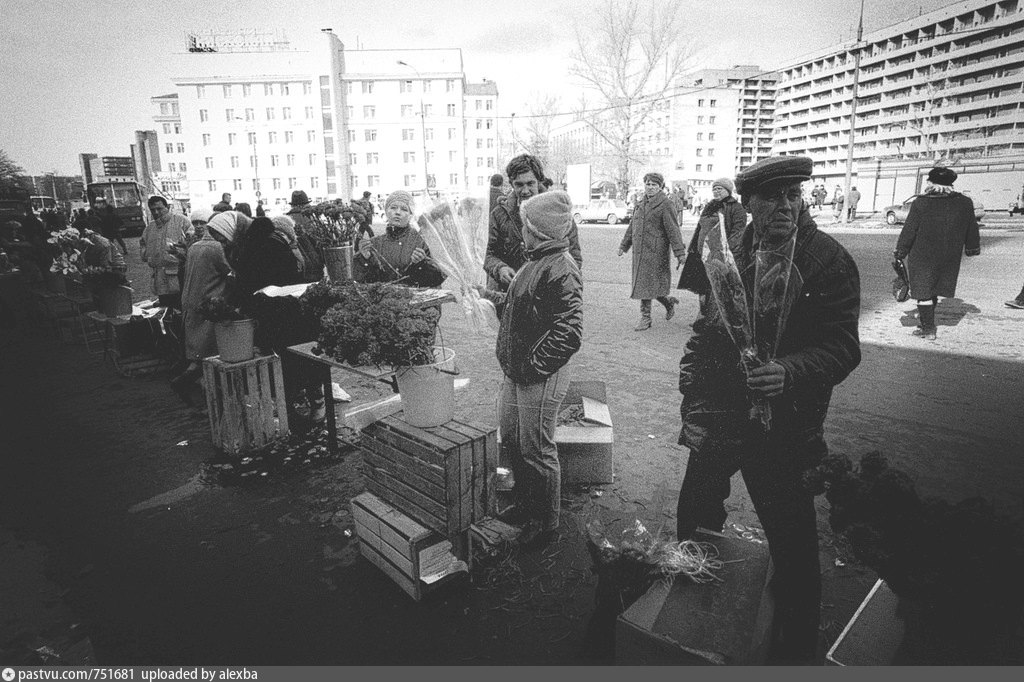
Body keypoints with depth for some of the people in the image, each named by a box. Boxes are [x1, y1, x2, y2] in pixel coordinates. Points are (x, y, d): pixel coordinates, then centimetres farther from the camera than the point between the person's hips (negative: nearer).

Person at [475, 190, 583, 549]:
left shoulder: (561, 270, -22)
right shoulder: (537, 261, 10)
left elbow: (569, 334, -28)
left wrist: (533, 367, -23)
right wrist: (490, 296, 16)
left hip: (540, 378, -10)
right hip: (515, 372, 10)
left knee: (537, 451, 5)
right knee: (511, 441, 21)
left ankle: (546, 523, 26)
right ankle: (525, 505, 43)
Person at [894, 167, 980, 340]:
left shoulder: (920, 204, -13)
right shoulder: (965, 203, 1)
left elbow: (909, 231, -11)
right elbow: (972, 230, 11)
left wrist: (900, 252, -2)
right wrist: (972, 248, 24)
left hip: (922, 257, -5)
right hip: (950, 259, 5)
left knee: (923, 292, 3)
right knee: (933, 290, 20)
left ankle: (928, 329, 4)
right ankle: (926, 319, 34)